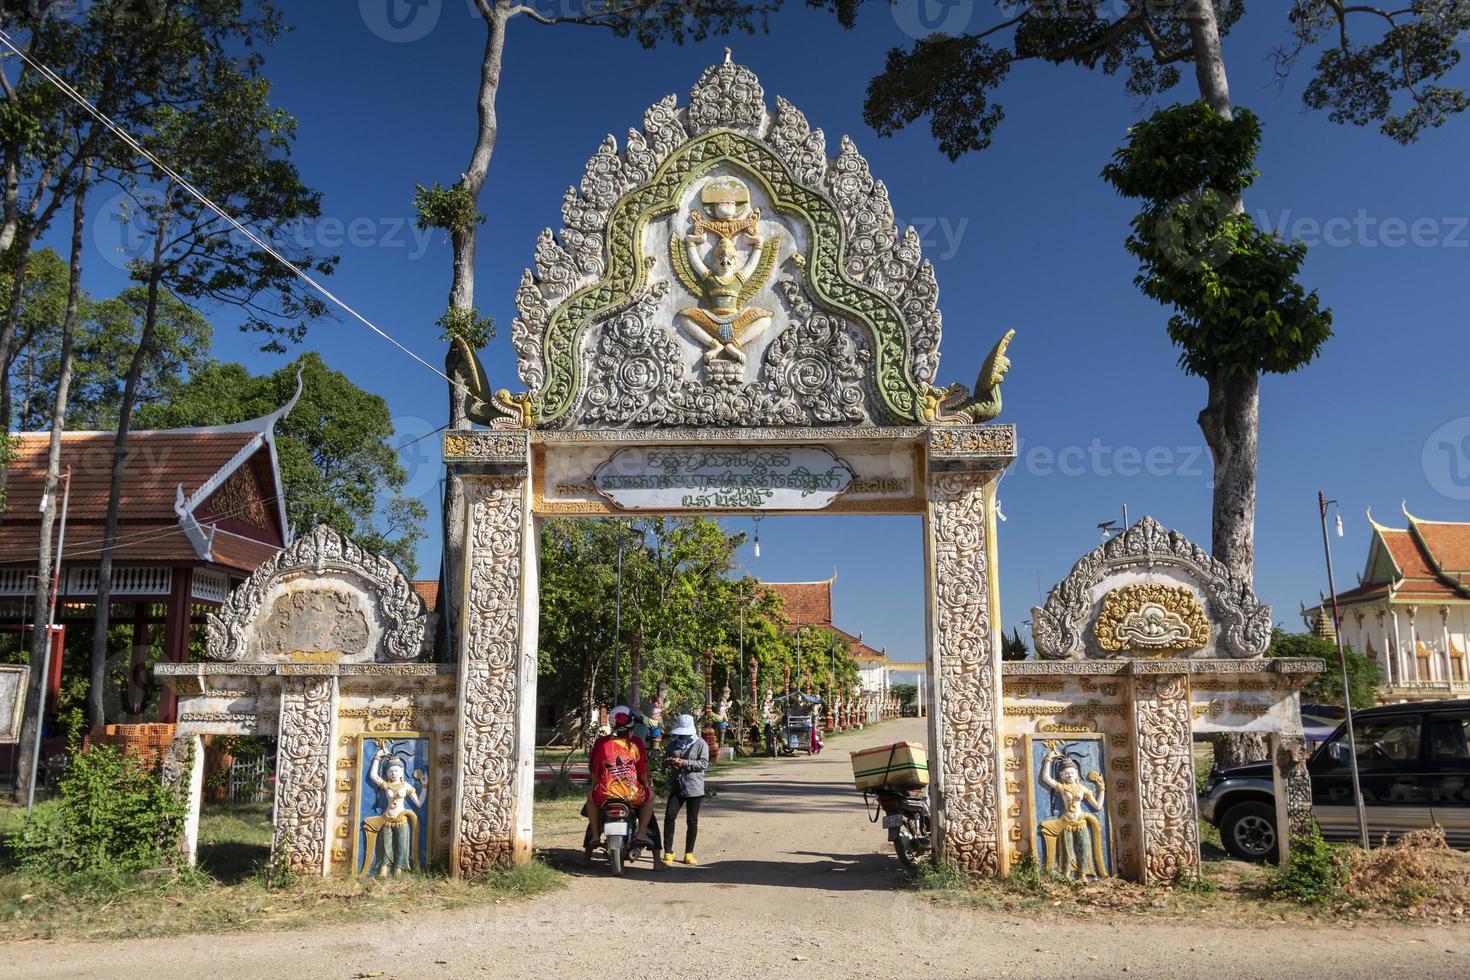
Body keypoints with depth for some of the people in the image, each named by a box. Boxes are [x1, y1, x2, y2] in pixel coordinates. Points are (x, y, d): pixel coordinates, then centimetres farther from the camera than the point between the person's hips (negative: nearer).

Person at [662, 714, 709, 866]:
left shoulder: (701, 744, -2)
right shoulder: (673, 743, 14)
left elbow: (704, 763, -13)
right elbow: (665, 759, 22)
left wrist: (683, 762, -20)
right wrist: (669, 761, -3)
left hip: (694, 789, -3)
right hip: (676, 788, 4)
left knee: (692, 821, 4)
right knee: (669, 817, -8)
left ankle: (689, 853, 15)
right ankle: (668, 852, 0)